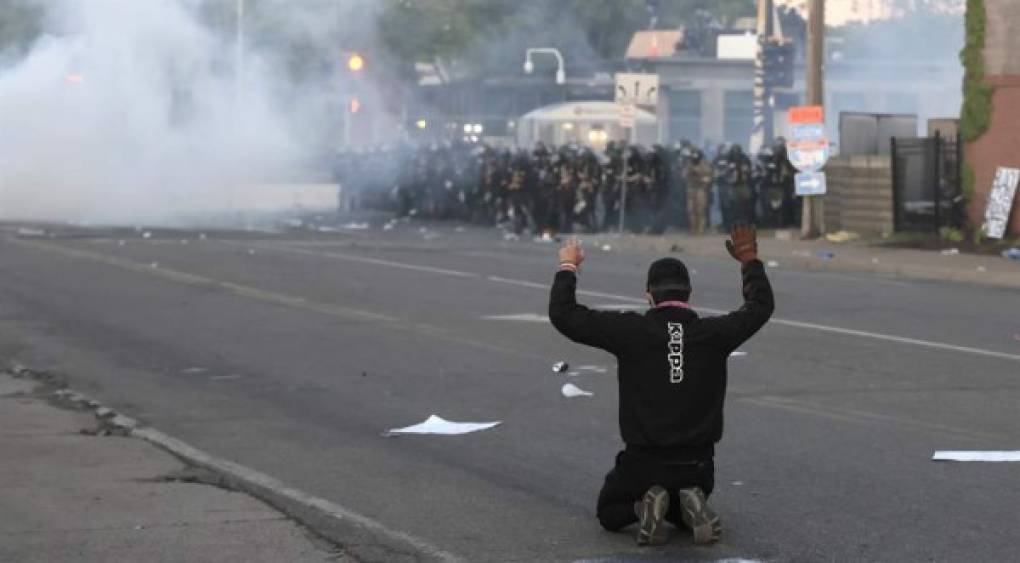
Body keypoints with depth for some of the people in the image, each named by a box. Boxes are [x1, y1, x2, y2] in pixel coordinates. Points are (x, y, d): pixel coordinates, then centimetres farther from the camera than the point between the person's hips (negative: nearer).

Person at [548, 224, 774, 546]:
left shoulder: (632, 331, -11)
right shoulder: (713, 334, -4)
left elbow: (563, 314, -6)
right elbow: (761, 306, 14)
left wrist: (567, 267, 9)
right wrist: (750, 261, 28)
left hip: (644, 463, -3)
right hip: (697, 466, 3)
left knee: (610, 514, 25)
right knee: (681, 514, 33)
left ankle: (644, 507, -9)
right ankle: (691, 507, -4)